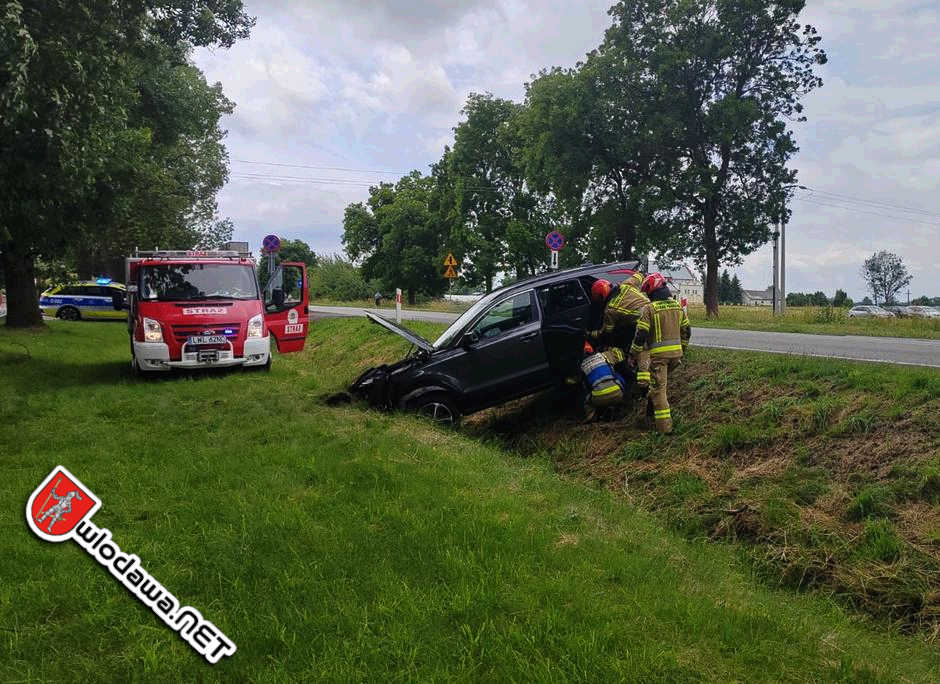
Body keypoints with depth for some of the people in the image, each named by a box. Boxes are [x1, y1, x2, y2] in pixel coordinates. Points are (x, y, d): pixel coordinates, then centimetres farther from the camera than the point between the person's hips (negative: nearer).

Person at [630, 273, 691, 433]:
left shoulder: (649, 309, -12)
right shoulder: (677, 306, 8)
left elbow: (640, 335, -13)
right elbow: (686, 331, 14)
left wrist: (633, 354, -3)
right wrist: (682, 350, 25)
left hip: (658, 354, -6)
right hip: (676, 353, 6)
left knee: (658, 387, -1)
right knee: (663, 383, 23)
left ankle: (664, 425, -3)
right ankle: (652, 410, 33)